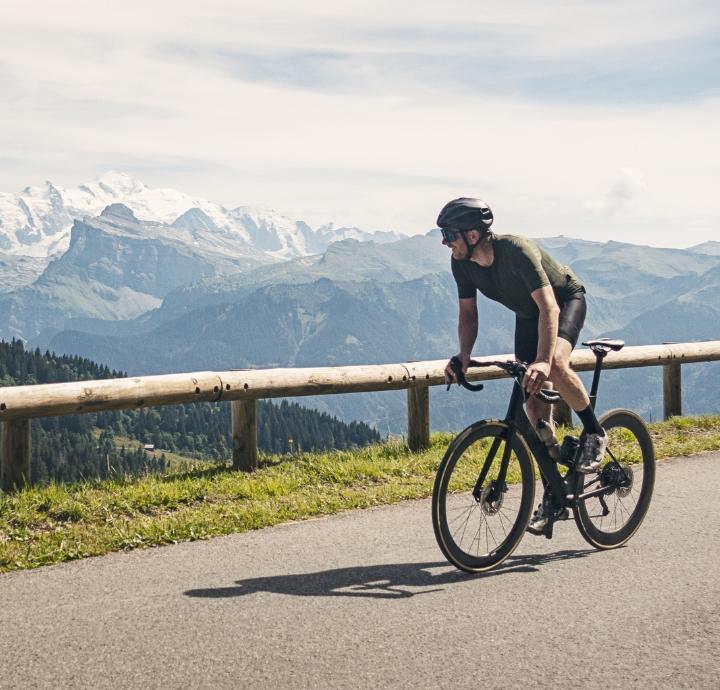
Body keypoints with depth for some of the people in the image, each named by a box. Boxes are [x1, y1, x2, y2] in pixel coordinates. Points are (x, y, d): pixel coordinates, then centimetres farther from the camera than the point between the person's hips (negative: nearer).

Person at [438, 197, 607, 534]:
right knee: (533, 404, -1)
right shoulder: (462, 263, -16)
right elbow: (468, 313, -6)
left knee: (555, 364, -37)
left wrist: (543, 361, -55)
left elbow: (549, 307, -43)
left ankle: (594, 433, -12)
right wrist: (463, 355, -24)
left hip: (567, 301, -6)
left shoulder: (517, 251, -37)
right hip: (527, 315, 7)